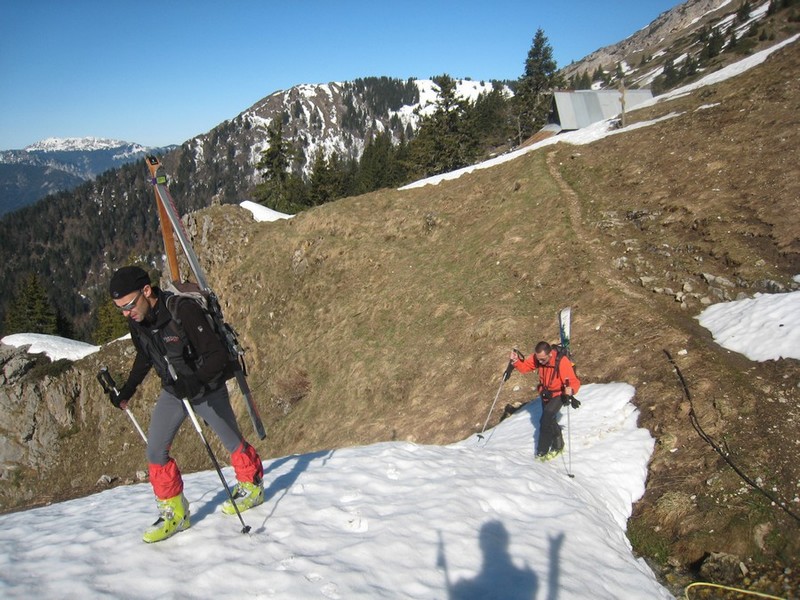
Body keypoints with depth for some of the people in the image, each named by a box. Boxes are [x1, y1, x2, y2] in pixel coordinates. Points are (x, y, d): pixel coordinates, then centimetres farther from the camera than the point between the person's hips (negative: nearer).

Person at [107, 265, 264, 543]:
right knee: (155, 450, -1)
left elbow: (218, 354, -29)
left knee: (231, 441, 11)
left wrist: (196, 380, -43)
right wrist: (126, 392, 11)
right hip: (172, 391, 6)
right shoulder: (137, 321, -8)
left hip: (207, 389, -6)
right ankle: (175, 512, 14)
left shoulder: (184, 311, -31)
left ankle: (252, 487, 36)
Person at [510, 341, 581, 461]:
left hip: (558, 395, -6)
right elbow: (524, 366, -8)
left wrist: (570, 390, -55)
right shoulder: (537, 357, -18)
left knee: (546, 420, -18)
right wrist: (516, 361, -28)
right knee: (550, 421, 21)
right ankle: (558, 445, 44)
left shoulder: (562, 362, -34)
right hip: (545, 394, 6)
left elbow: (574, 382, -34)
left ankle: (542, 450, 0)